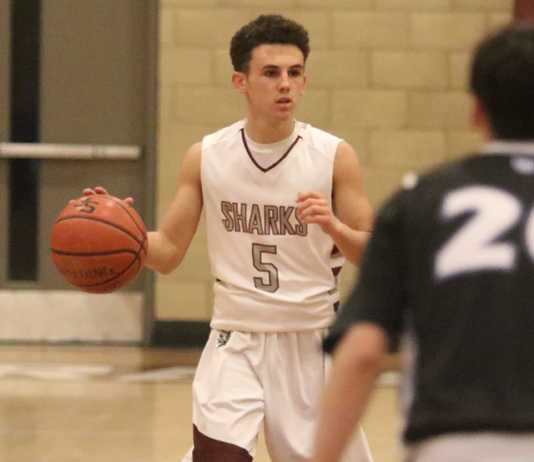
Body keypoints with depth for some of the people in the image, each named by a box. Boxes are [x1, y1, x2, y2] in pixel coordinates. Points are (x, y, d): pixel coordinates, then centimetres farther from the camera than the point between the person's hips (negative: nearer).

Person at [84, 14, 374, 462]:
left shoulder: (335, 156, -6)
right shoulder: (206, 157, -2)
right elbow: (168, 252, 3)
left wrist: (334, 228, -25)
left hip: (312, 340, 0)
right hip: (236, 340, 0)